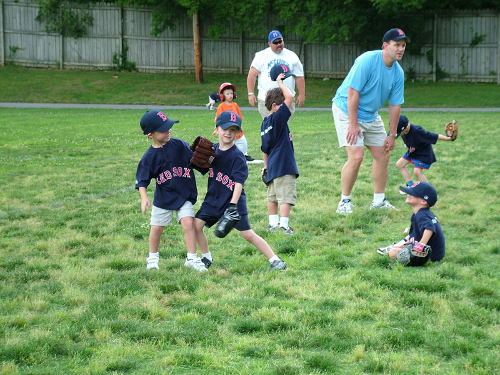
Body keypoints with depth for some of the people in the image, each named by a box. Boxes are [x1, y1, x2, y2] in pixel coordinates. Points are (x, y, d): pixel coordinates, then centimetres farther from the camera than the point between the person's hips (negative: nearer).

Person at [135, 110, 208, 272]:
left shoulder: (179, 145, -7)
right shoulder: (149, 157, -9)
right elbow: (142, 180, -6)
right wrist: (144, 197, -18)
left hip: (184, 194, 0)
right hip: (163, 197, 0)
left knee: (188, 223, -14)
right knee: (157, 228, 9)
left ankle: (191, 258, -3)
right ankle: (153, 257, 33)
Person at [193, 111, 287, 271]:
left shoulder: (237, 156, -15)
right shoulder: (212, 149, 4)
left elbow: (239, 182, -21)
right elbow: (201, 169, 11)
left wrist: (233, 204, -31)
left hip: (233, 199, -6)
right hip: (213, 198, 6)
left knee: (248, 234, -8)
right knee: (196, 224, -3)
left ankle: (275, 260, -1)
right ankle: (207, 258, 16)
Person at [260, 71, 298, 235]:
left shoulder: (265, 123, 12)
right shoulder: (278, 118, -13)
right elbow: (290, 97, -21)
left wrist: (266, 168, 24)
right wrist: (280, 83, -6)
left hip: (272, 166, 9)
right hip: (284, 166, -9)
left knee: (273, 196, 16)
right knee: (286, 196, -9)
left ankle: (273, 223, 24)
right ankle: (283, 225, -13)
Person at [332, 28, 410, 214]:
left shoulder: (398, 73, -3)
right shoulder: (367, 61, -24)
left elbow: (395, 105, 4)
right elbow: (353, 92, -25)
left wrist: (392, 134, 4)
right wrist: (353, 125, -24)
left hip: (371, 115, 8)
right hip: (346, 110, -8)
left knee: (383, 154, 6)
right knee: (356, 156, -18)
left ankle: (379, 200, 20)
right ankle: (344, 201, -4)